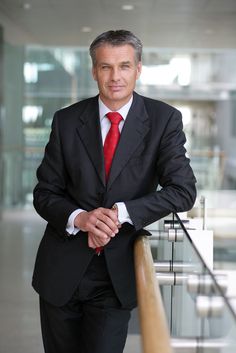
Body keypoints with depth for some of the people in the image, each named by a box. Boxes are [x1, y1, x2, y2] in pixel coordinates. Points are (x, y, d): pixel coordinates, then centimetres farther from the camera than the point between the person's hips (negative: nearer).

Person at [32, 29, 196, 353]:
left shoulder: (164, 119, -5)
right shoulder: (67, 120, -1)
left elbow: (183, 191, -11)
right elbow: (45, 193, 2)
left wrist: (121, 212, -23)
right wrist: (80, 218, -19)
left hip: (118, 274, -2)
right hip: (62, 268, 2)